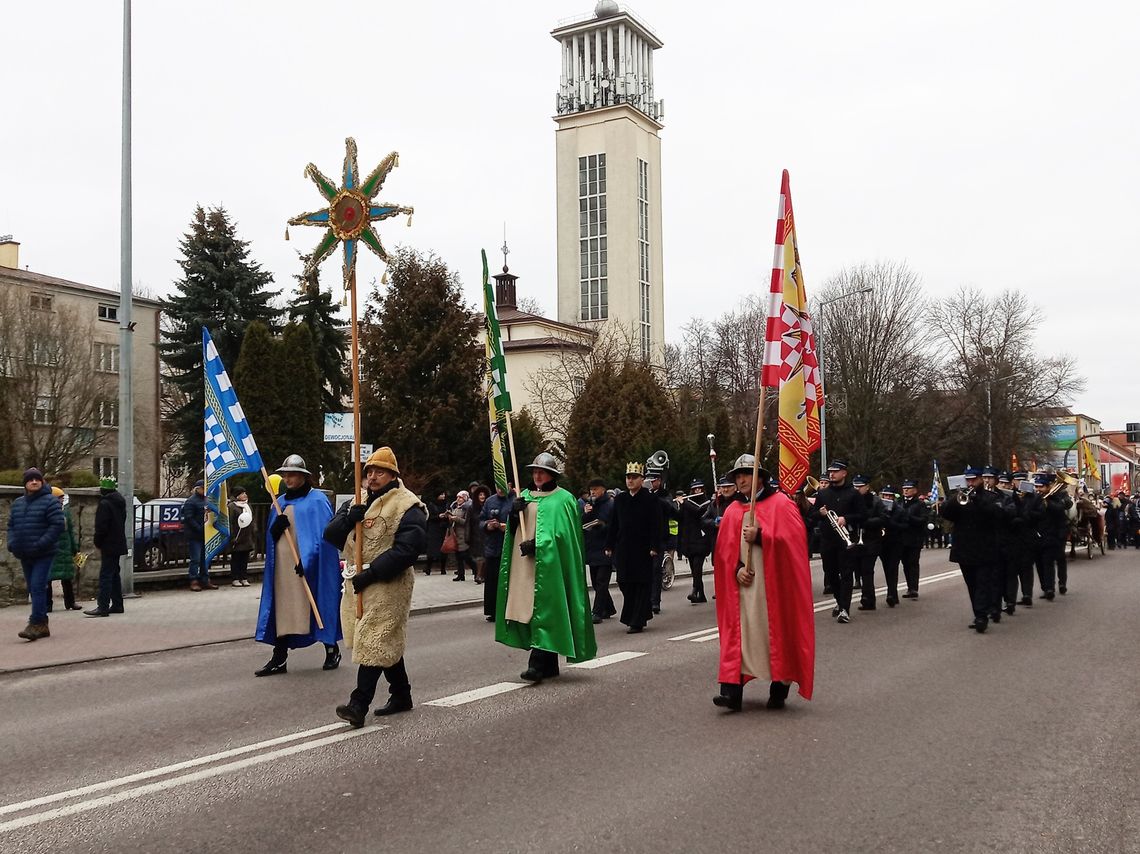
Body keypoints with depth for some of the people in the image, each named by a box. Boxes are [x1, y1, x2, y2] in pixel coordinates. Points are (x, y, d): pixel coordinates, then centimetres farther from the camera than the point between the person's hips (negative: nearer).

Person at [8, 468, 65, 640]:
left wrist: (40, 545, -20)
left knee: (38, 588, -13)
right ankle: (43, 626, 19)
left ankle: (35, 624, -14)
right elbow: (11, 525, 18)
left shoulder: (50, 501, -7)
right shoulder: (17, 503, 14)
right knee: (33, 589, 11)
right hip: (24, 555, 7)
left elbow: (57, 525, -14)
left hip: (43, 555, -7)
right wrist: (12, 543, 0)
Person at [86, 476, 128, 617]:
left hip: (109, 545, -9)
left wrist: (98, 542, -5)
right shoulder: (120, 502, 14)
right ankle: (117, 605, 19)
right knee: (114, 574, 15)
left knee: (105, 576, -11)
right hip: (118, 544, 9)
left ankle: (103, 607, -14)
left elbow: (101, 526, -18)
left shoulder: (105, 504, -15)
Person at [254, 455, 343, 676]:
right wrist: (276, 527, -7)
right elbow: (271, 536, 17)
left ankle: (332, 650, 17)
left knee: (316, 607, 1)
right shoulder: (280, 502, 15)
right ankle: (279, 658, 8)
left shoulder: (317, 500, -5)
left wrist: (307, 560, -18)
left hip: (309, 566, -6)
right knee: (282, 609, 4)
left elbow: (322, 533, -11)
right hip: (283, 566, 6)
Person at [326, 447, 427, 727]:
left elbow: (407, 549, -19)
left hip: (388, 585, -8)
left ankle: (359, 704, -13)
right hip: (357, 583, 8)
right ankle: (401, 696, 27)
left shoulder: (407, 506, -9)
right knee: (387, 641, 16)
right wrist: (348, 518, -13)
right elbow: (330, 535, 9)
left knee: (374, 641, -12)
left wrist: (372, 573, -21)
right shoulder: (358, 502, 15)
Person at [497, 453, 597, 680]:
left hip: (549, 565, -6)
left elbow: (561, 533, -10)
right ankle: (549, 665, 14)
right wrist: (514, 513, -6)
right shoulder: (526, 496, 17)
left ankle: (538, 664, -16)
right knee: (529, 612, 6)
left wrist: (537, 545, -18)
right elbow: (514, 529, 14)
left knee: (544, 612, -11)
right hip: (524, 564, 6)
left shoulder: (563, 499, -2)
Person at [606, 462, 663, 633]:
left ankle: (638, 622, 4)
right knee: (625, 584, 8)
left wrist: (655, 547, -15)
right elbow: (614, 524, 12)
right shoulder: (619, 499, 10)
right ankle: (631, 617, 24)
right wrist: (610, 546, 9)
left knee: (642, 585, 0)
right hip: (623, 550, 5)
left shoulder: (651, 500, -5)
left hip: (643, 550, -5)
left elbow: (656, 526, -8)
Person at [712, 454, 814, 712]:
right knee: (739, 634, -4)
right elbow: (724, 548, 8)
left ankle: (779, 689, 13)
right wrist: (737, 569, -7)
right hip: (743, 584, 3)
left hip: (774, 584, -3)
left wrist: (759, 536, -17)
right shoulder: (733, 511, 12)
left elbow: (790, 539, -12)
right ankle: (733, 690, -8)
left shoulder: (781, 504, -1)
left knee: (777, 633, 1)